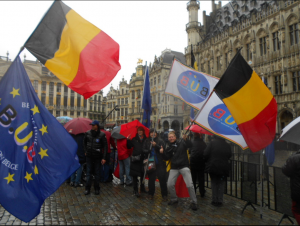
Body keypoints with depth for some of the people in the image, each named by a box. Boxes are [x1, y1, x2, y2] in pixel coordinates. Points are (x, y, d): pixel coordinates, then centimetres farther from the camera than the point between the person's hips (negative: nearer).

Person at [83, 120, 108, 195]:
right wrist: (85, 151, 12)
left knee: (97, 172, 7)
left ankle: (97, 188, 21)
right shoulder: (88, 133, 0)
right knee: (88, 172, 6)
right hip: (89, 156, 3)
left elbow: (105, 146, -8)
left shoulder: (102, 134, -10)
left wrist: (104, 157, -11)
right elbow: (84, 142, 19)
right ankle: (87, 188, 17)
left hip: (97, 157, -2)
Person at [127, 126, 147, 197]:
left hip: (143, 159, 1)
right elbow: (129, 146, 1)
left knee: (143, 175, 13)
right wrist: (128, 140, -12)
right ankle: (135, 190, 9)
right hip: (135, 159, -1)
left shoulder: (146, 139, 5)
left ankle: (142, 188, 31)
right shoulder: (134, 139, 6)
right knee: (135, 175, 0)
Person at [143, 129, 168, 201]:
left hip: (160, 163, -1)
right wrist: (148, 151, -17)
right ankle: (151, 194, 26)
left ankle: (164, 195, 12)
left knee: (162, 179, -2)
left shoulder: (160, 141, 2)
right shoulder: (147, 141, 8)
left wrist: (156, 145, -24)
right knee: (151, 179, 8)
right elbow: (144, 150, 4)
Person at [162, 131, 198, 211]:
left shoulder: (181, 142, -4)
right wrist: (163, 152, -7)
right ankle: (174, 199, 27)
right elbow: (167, 158, 10)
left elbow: (190, 145, -21)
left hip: (184, 166, -4)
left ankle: (194, 202, 10)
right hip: (174, 168, 5)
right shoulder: (169, 147, 9)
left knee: (190, 185, -10)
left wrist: (185, 139, -37)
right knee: (170, 185, 3)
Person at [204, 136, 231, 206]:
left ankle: (214, 200, 16)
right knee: (221, 184, 13)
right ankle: (220, 201, 14)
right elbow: (229, 156, 11)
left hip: (213, 166, -2)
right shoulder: (227, 145, 1)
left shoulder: (212, 143, -10)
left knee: (214, 183, 12)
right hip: (224, 168, 2)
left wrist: (207, 162, 6)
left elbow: (206, 154, -11)